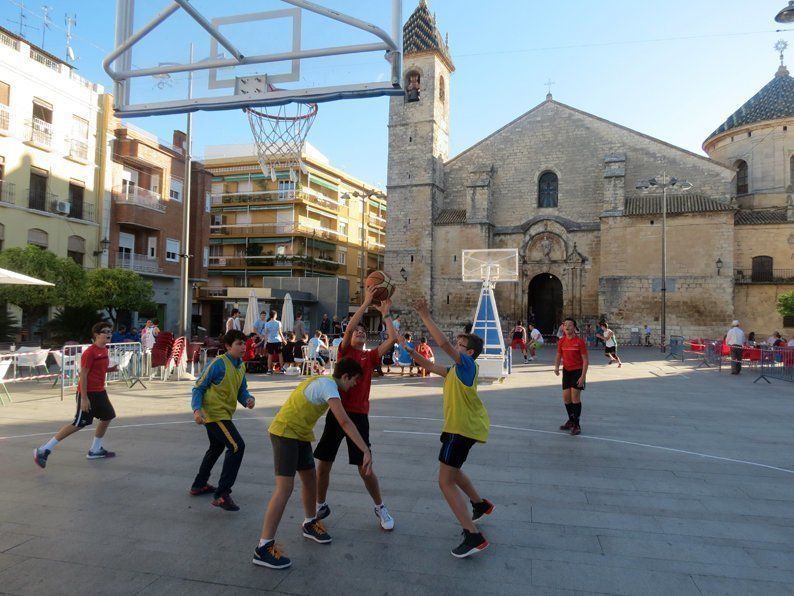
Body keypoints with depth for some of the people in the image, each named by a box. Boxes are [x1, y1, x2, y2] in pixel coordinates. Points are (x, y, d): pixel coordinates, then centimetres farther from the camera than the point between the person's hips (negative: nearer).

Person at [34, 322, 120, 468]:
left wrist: (111, 369, 1)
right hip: (88, 393, -9)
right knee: (78, 424, -8)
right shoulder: (90, 352, -18)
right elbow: (83, 375, -19)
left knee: (107, 417, 14)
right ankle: (44, 450, 2)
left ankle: (95, 450, 29)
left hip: (99, 392, 9)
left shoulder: (104, 350, 9)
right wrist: (84, 398, -21)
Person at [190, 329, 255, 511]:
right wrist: (197, 409, -27)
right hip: (214, 413, -10)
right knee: (237, 446, -18)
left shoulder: (241, 366, 7)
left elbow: (241, 390, 9)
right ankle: (221, 495, -15)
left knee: (217, 447, 26)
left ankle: (199, 485, 46)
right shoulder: (218, 363, -17)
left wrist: (249, 399, -12)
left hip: (223, 414, 10)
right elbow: (198, 387, -14)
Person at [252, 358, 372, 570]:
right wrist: (366, 451, -31)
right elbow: (344, 421, -30)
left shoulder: (322, 381, 9)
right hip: (285, 432, -10)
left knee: (310, 479, 18)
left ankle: (310, 524, 39)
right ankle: (263, 548, -9)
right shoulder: (328, 384, -20)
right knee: (285, 488, -13)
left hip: (299, 434, 10)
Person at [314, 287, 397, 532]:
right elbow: (349, 327, -10)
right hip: (337, 412, 1)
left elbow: (393, 338, -2)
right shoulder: (344, 350, 7)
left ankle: (380, 508, 23)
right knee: (323, 464, 7)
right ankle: (321, 506, 29)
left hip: (358, 415, -1)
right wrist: (366, 302, -11)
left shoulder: (370, 356, 9)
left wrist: (385, 314, 3)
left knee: (364, 468, 2)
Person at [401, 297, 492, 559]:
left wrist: (425, 317, -25)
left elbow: (443, 343, -28)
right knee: (451, 470, 29)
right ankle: (480, 504, 46)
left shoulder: (467, 364, -15)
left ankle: (474, 537, -12)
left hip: (462, 428, -10)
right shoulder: (456, 369, 13)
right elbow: (431, 366, 22)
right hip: (463, 427, 10)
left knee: (446, 481, -10)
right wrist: (412, 351, 10)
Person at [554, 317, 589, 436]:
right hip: (566, 371, 5)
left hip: (578, 371, -5)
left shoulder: (580, 341, -13)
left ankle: (576, 425, 3)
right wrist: (556, 367, -8)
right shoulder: (561, 341, 2)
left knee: (575, 397, -8)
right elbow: (559, 356, 12)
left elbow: (585, 360, -12)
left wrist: (583, 376, -18)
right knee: (566, 397, 7)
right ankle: (571, 421, 28)